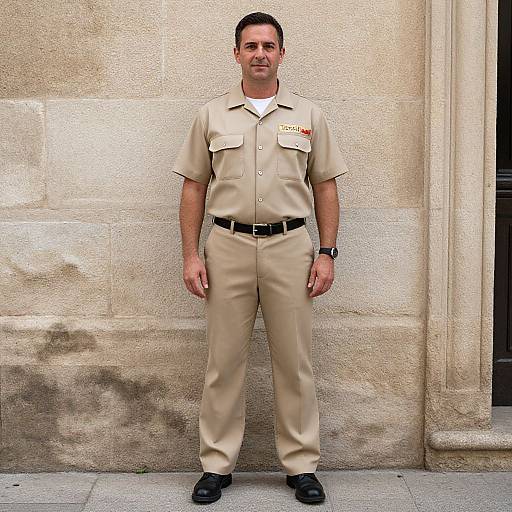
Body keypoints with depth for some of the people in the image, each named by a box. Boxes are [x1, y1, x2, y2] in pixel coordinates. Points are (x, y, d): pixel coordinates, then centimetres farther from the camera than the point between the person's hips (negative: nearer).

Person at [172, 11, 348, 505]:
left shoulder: (308, 115, 8)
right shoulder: (211, 115, 7)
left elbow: (325, 187, 8)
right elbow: (193, 188, 7)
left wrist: (327, 252, -1)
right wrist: (190, 255, -1)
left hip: (290, 247, 0)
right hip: (228, 246, 0)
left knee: (294, 363, 5)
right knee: (223, 362, 5)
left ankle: (301, 464, 16)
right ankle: (217, 464, 16)